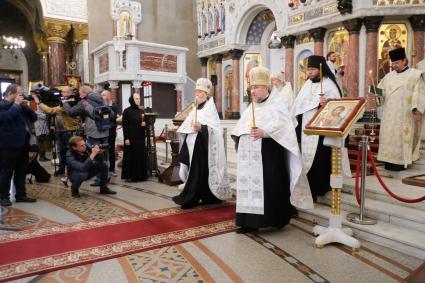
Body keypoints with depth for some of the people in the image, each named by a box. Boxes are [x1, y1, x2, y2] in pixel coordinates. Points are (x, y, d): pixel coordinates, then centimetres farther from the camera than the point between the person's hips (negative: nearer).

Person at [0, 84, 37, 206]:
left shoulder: (20, 105, 15)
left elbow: (34, 118, 13)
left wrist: (26, 106, -1)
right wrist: (16, 104, -17)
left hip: (23, 143, 8)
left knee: (21, 171, 13)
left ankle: (21, 195, 21)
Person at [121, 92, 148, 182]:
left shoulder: (141, 111, 11)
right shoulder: (127, 111, -5)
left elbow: (145, 122, 19)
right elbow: (124, 125, -9)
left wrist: (144, 124, -6)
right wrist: (126, 138, -14)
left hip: (140, 137, 5)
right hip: (131, 137, -5)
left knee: (141, 156, 7)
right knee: (131, 156, -1)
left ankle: (141, 175, 16)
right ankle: (129, 176, 8)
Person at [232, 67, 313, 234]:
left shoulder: (276, 104, -1)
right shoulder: (251, 108, 19)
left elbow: (283, 127, -16)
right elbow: (241, 127, 20)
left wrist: (264, 132, -28)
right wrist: (239, 137, 0)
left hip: (269, 154, -6)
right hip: (250, 155, 7)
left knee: (270, 186, -5)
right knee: (250, 184, 4)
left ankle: (276, 219, 9)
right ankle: (251, 221, 10)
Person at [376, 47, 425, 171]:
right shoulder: (389, 76, 12)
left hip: (405, 114, -5)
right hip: (389, 114, 5)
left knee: (402, 136, -3)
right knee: (389, 136, 5)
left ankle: (401, 161, 2)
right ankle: (390, 160, 11)